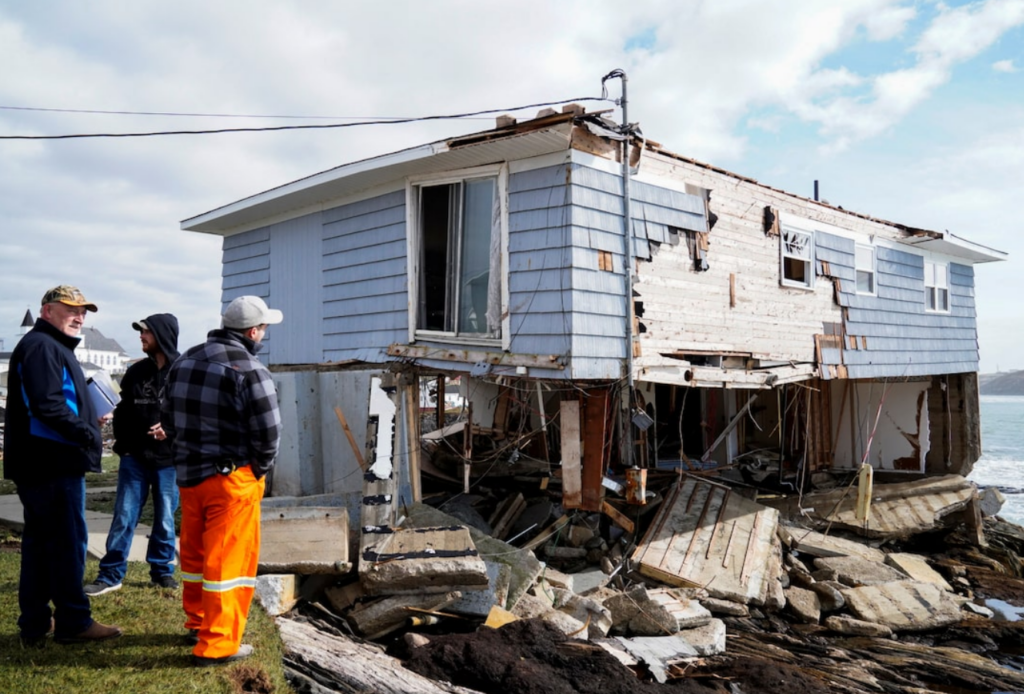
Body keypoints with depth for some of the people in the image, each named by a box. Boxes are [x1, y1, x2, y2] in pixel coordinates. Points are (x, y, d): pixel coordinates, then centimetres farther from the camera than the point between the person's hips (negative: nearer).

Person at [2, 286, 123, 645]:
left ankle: (35, 623, 22)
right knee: (68, 541, -3)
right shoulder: (41, 346, -13)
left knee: (41, 541, 14)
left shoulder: (54, 347, 21)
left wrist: (84, 425, 9)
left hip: (45, 463, 11)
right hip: (53, 464, -11)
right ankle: (73, 622, 5)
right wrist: (88, 435, -19)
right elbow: (47, 405, -24)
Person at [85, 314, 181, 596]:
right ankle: (110, 574, 13)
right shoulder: (135, 372, 8)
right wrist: (121, 444, 5)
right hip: (134, 457, 3)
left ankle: (162, 570, 23)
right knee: (123, 516, 5)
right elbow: (123, 411, 15)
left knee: (165, 518, 9)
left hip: (168, 458, -3)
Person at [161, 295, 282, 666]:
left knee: (196, 552, 20)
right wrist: (260, 467, -1)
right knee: (229, 561, 1)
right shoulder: (249, 370, -17)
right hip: (233, 478, -8)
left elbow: (170, 420, 13)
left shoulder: (184, 362, 7)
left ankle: (198, 623, 36)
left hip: (188, 473, 8)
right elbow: (268, 431, -19)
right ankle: (217, 645, 7)